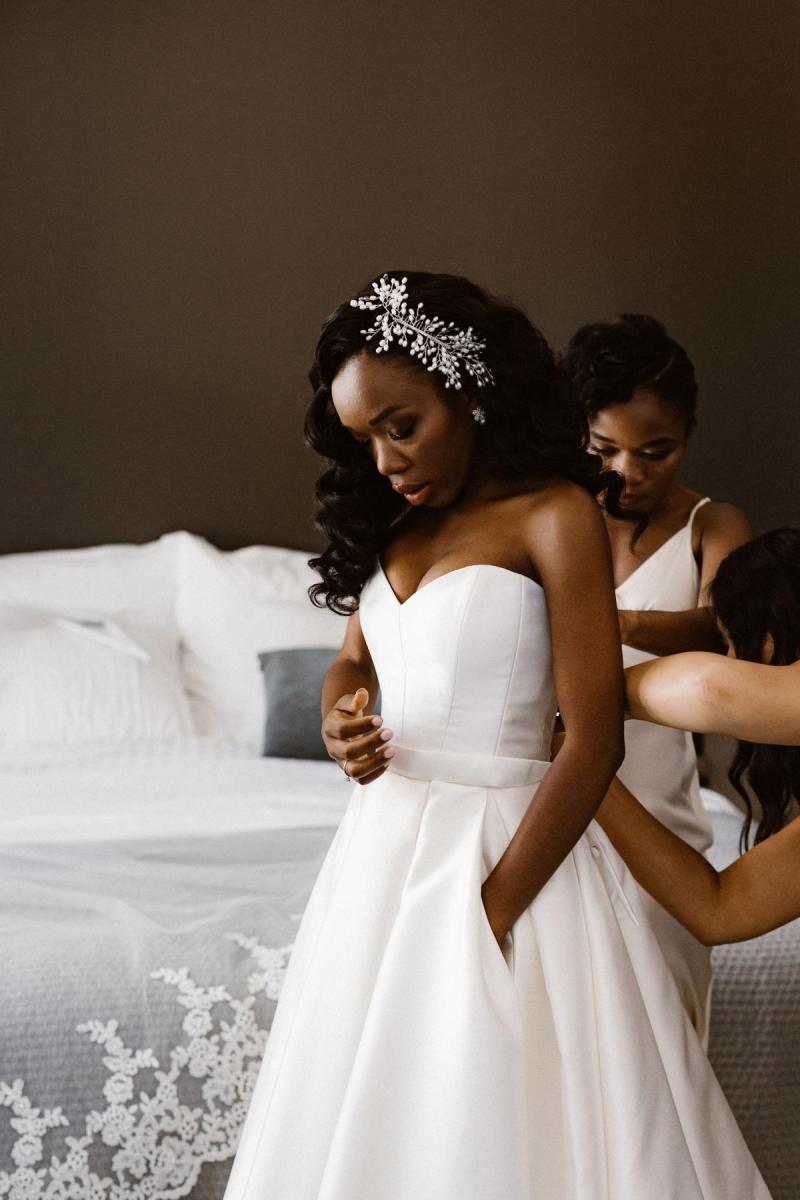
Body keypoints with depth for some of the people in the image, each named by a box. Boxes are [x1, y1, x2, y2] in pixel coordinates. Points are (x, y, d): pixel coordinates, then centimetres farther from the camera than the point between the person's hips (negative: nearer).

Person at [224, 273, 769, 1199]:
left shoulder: (554, 516, -11)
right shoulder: (397, 529, 10)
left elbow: (594, 746, -15)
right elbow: (351, 662, 23)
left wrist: (490, 911, -16)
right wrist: (339, 722, -1)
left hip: (505, 854, -7)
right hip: (384, 842, 7)